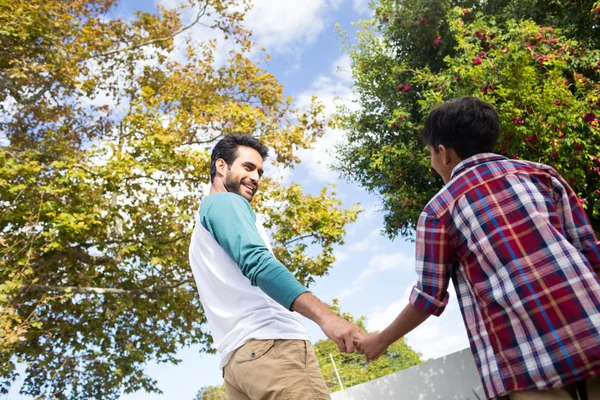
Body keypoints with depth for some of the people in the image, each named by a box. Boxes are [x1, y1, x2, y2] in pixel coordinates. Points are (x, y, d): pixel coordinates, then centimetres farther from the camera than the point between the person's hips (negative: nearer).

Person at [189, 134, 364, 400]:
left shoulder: (202, 232, 32)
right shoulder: (225, 202, 3)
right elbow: (257, 263, -16)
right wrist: (325, 316, -26)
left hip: (237, 356, 10)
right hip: (269, 343, -9)